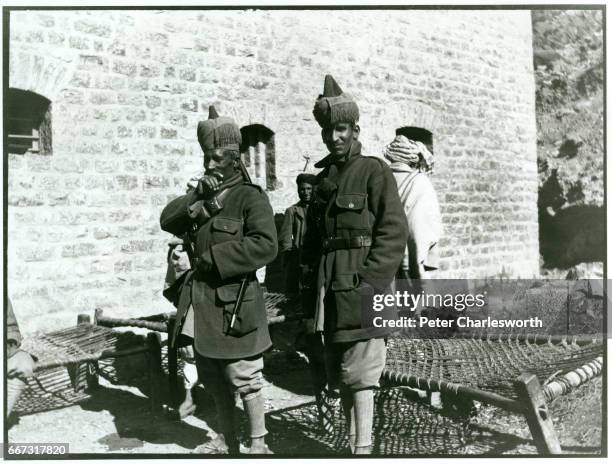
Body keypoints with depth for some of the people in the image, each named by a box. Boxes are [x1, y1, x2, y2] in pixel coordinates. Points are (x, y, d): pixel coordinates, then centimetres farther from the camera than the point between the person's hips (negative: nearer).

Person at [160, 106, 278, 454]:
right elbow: (167, 220, 0)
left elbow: (265, 246, -22)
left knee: (245, 377, 1)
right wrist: (197, 205, -16)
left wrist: (215, 257, -19)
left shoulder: (251, 197, -8)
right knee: (214, 379, 18)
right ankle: (227, 441, 34)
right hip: (203, 298, 8)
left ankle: (259, 443, 18)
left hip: (234, 299, -8)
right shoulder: (202, 194, 14)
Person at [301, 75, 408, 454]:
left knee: (360, 372, -5)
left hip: (362, 287, -7)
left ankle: (363, 446, 4)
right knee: (339, 373, 14)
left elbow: (394, 233, -12)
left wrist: (368, 281, -17)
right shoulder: (324, 178, 16)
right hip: (331, 291, 7)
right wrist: (313, 279, 12)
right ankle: (350, 440, 27)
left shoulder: (374, 171, -4)